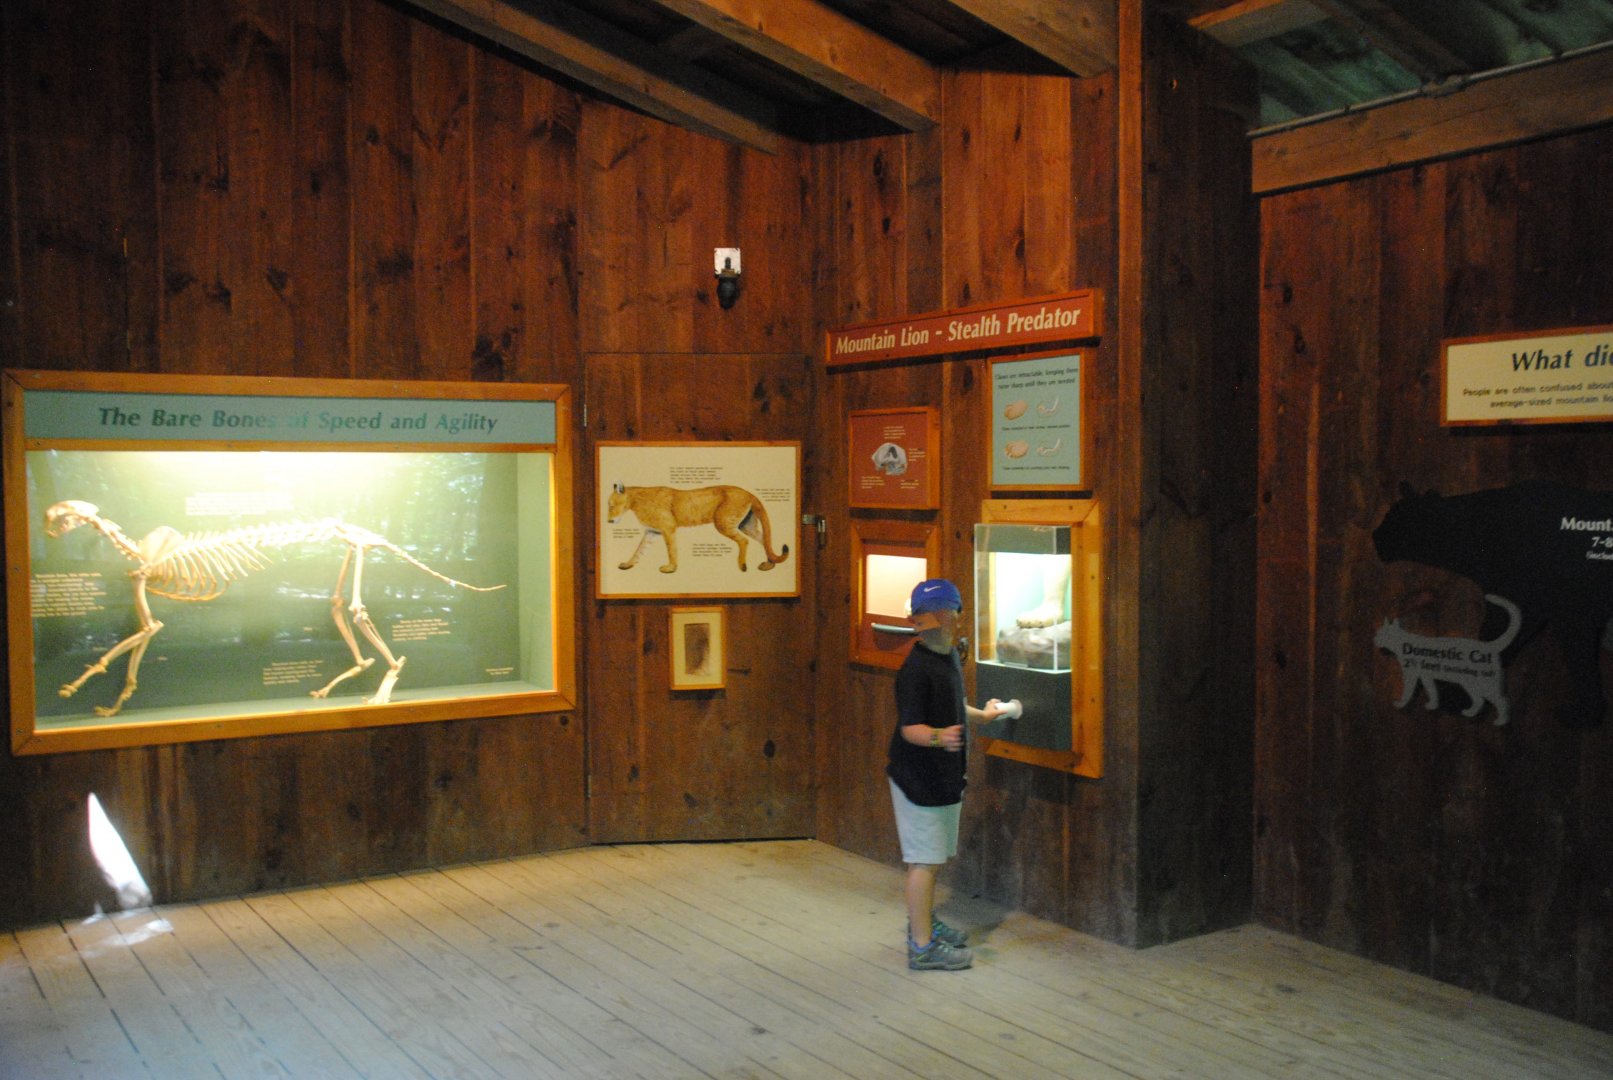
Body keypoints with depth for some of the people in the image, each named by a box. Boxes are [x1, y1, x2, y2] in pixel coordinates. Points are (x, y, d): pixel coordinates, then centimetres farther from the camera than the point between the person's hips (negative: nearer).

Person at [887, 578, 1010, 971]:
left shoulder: (950, 655, 9)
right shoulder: (916, 668, -21)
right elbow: (910, 728, -25)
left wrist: (980, 715, 42)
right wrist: (937, 737, -44)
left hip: (943, 774, 10)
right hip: (918, 776, -10)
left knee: (932, 857, 21)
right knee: (925, 860, -4)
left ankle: (923, 924, 36)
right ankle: (922, 947, 4)